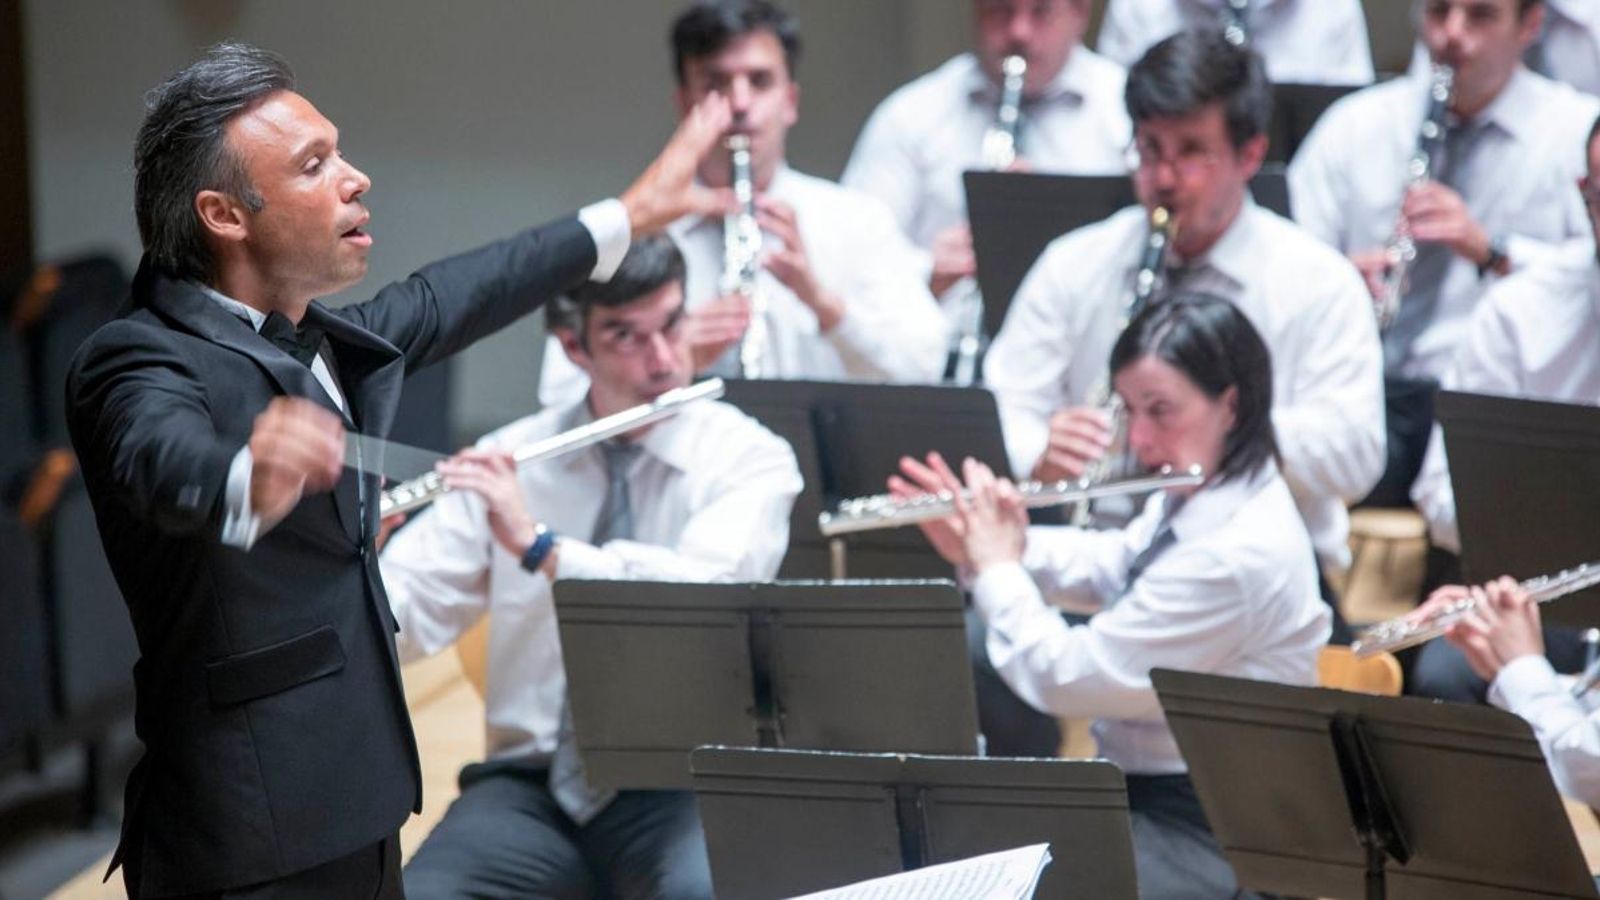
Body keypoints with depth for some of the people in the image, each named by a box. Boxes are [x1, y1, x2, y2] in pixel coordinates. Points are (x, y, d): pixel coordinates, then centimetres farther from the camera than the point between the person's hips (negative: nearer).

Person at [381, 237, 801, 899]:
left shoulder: (749, 459, -2)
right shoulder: (508, 459, 6)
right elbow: (402, 619, 0)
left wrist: (540, 546, -27)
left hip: (678, 785, -2)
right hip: (531, 785, 2)